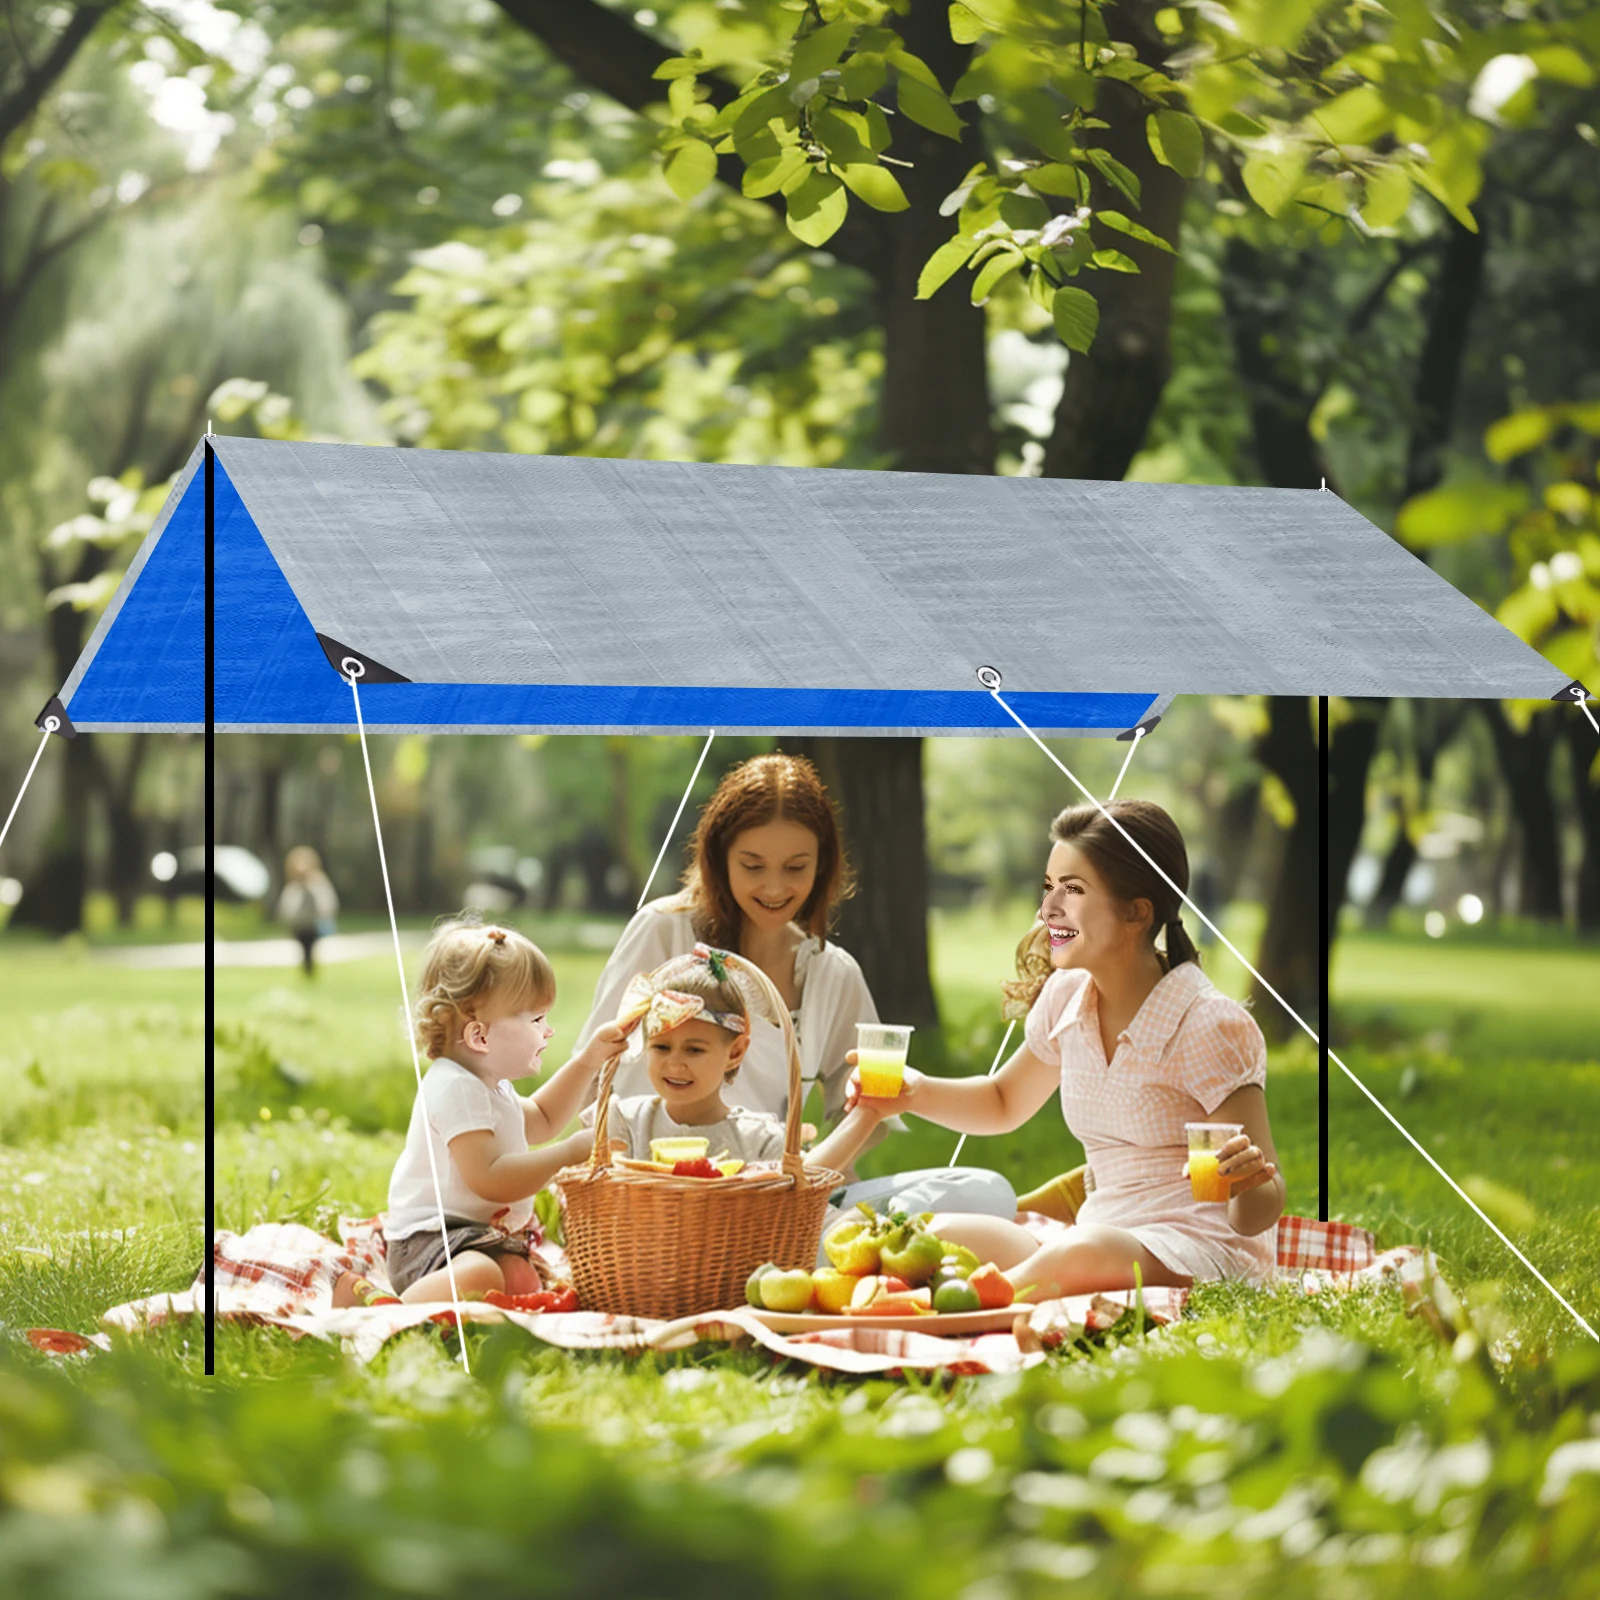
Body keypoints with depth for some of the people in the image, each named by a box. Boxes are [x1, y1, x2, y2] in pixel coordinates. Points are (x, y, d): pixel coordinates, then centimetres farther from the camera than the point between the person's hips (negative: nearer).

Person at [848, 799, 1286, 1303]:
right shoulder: (1066, 998, 6)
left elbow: (1262, 1206, -12)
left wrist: (1242, 1187, -36)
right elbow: (1004, 1102, 27)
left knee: (1081, 1256, -38)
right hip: (1096, 1233, 7)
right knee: (936, 1236, -17)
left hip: (1201, 1250, -7)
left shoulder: (1207, 1026, -13)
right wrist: (917, 1092, 7)